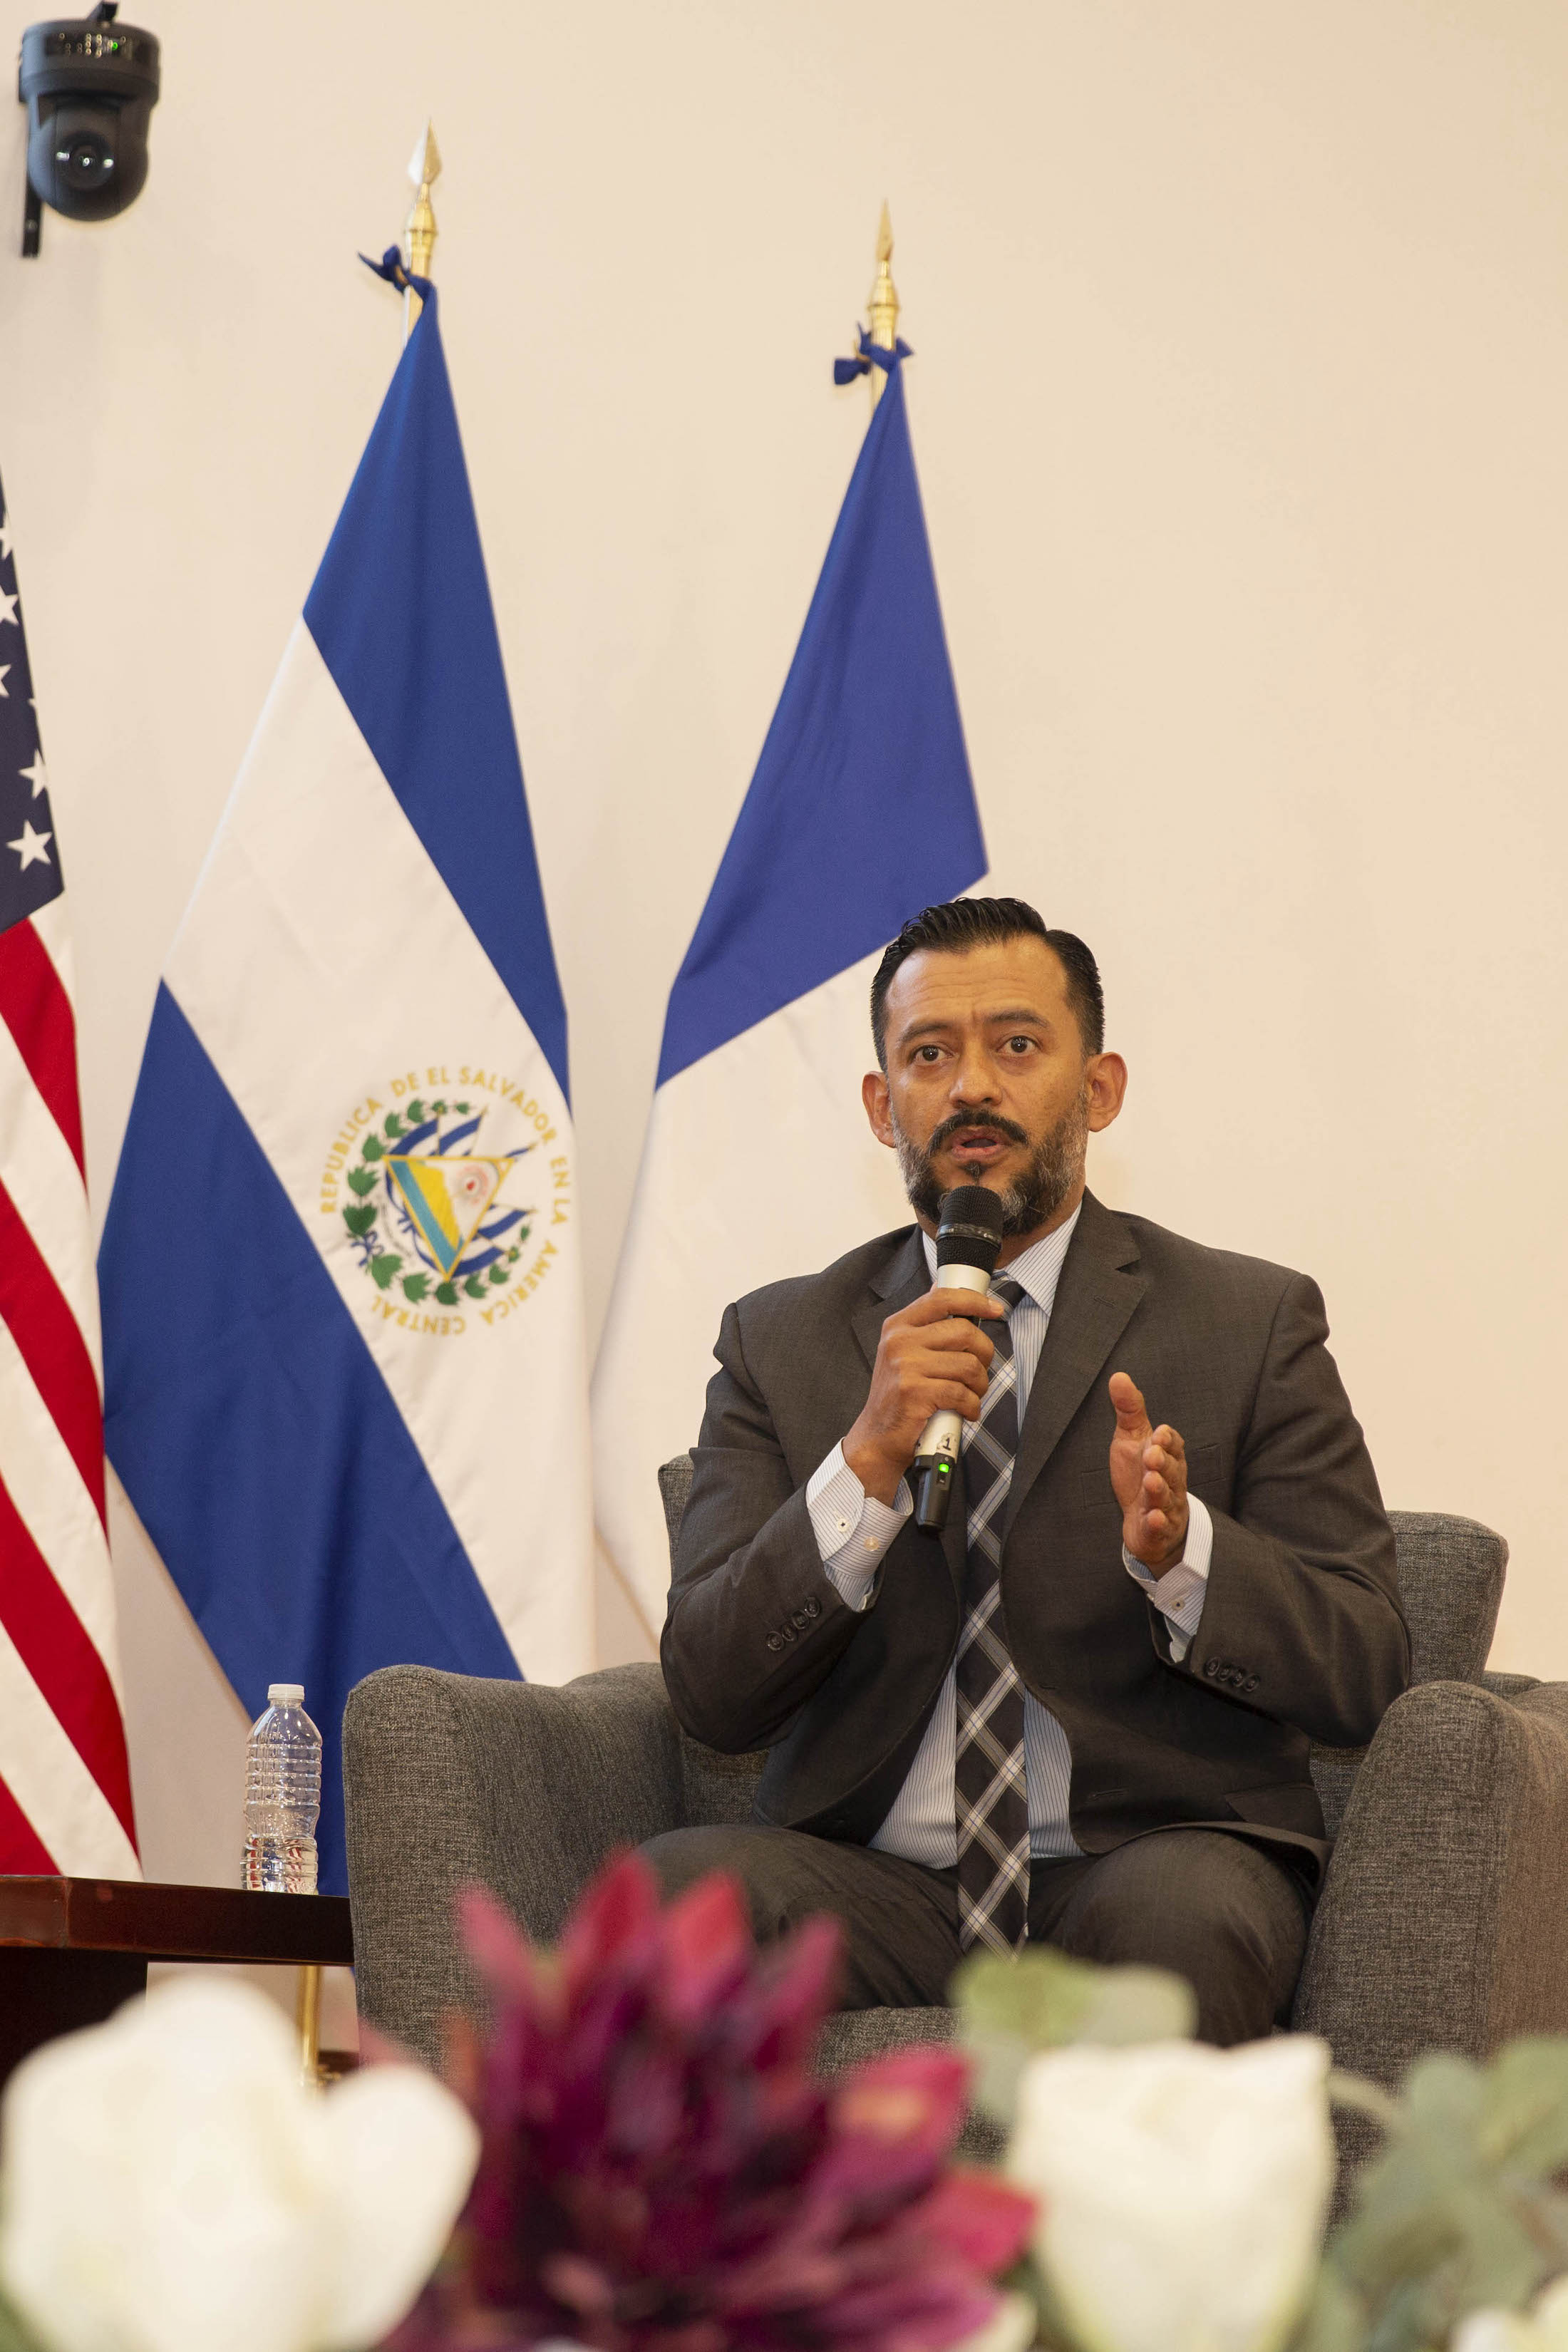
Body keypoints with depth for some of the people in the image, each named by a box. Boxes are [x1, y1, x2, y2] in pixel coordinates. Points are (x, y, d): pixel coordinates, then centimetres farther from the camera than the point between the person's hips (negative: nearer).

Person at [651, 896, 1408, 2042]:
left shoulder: (1251, 1325, 7)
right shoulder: (780, 1342, 11)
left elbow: (1366, 1677, 1)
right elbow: (712, 1696, 1)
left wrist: (1178, 1550, -19)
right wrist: (867, 1466, -15)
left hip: (1144, 1867, -1)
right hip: (875, 1882, 1)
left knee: (1180, 1916, -36)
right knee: (669, 1885, -30)